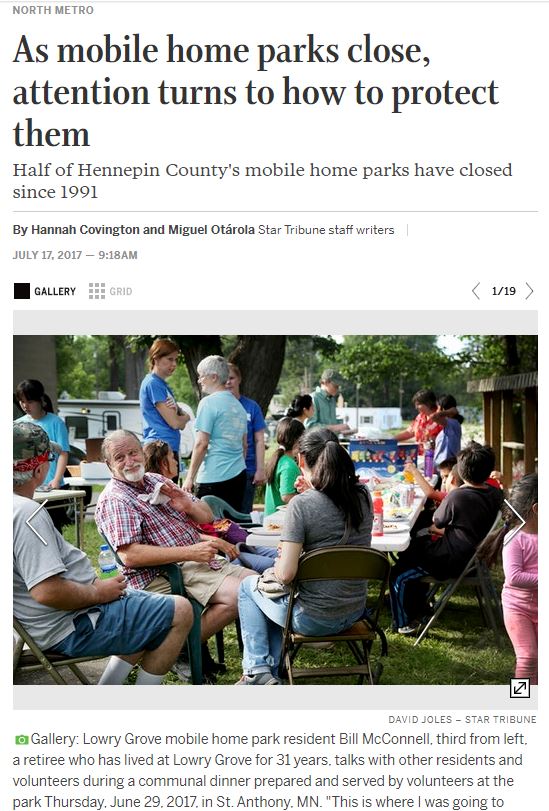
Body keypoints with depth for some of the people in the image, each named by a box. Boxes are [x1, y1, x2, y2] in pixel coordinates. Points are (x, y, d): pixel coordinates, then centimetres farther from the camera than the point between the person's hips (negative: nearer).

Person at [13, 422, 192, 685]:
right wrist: (98, 592, -17)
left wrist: (95, 583, 9)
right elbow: (47, 591, -33)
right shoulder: (27, 513, -26)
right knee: (180, 613, -8)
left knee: (156, 617, 25)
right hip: (71, 628, -11)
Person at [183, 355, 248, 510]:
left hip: (213, 478, -8)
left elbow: (201, 443, -13)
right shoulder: (238, 405, 16)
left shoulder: (208, 403, -9)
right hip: (238, 476, 8)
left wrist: (190, 478, -8)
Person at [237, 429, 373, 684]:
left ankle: (257, 670, 18)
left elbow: (286, 574, -23)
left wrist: (278, 562, 1)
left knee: (248, 587, 22)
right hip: (355, 612, 6)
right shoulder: (363, 496, -3)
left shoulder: (301, 505, -21)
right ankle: (271, 673, 31)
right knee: (274, 597, 31)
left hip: (314, 619, -6)